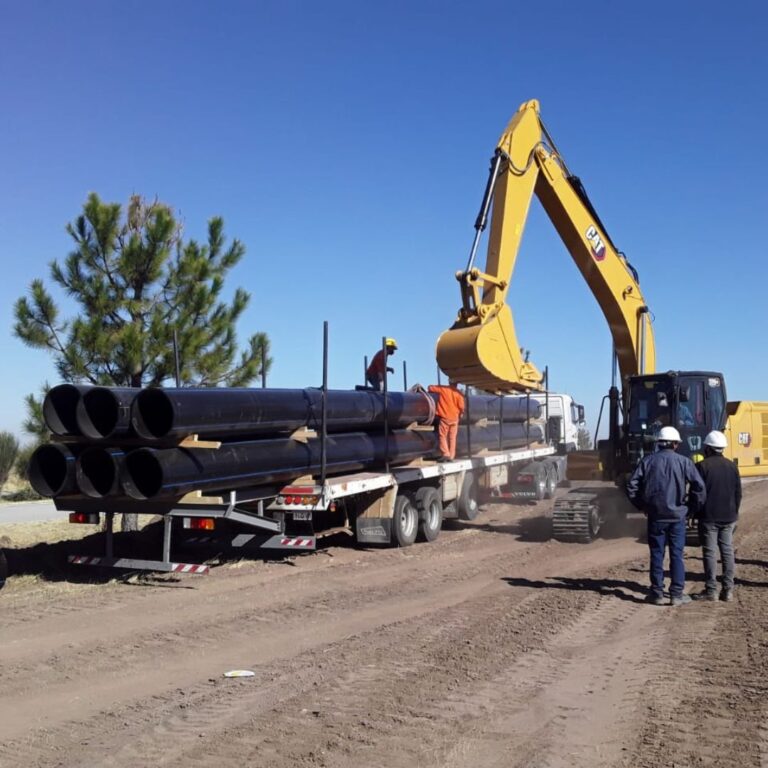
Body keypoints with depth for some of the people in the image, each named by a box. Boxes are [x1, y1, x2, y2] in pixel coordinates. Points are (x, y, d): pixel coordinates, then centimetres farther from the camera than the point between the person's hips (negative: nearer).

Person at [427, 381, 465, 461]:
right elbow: (461, 407, -6)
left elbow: (430, 387, 1)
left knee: (442, 436, 3)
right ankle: (451, 456, 10)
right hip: (454, 418, 2)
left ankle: (445, 454, -8)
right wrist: (460, 414, 14)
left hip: (444, 418, -2)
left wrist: (437, 388, 22)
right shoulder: (459, 393, -4)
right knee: (452, 438, 9)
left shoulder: (443, 389, -6)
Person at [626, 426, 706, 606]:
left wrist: (642, 506, 9)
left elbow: (632, 486, -2)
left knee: (656, 554, 7)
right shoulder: (684, 462, -3)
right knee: (677, 555, 5)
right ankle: (677, 594, 6)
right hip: (677, 515, -1)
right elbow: (699, 487, -8)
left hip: (655, 515, 1)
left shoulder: (648, 461, 0)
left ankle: (657, 593, 10)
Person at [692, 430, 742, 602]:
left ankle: (711, 590, 0)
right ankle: (728, 590, 7)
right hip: (728, 517, 5)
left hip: (708, 517, -4)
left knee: (710, 552, -1)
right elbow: (738, 493, 11)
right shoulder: (731, 466, 8)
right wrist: (734, 513, 18)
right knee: (727, 551, 7)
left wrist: (695, 513, 2)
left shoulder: (702, 466, -8)